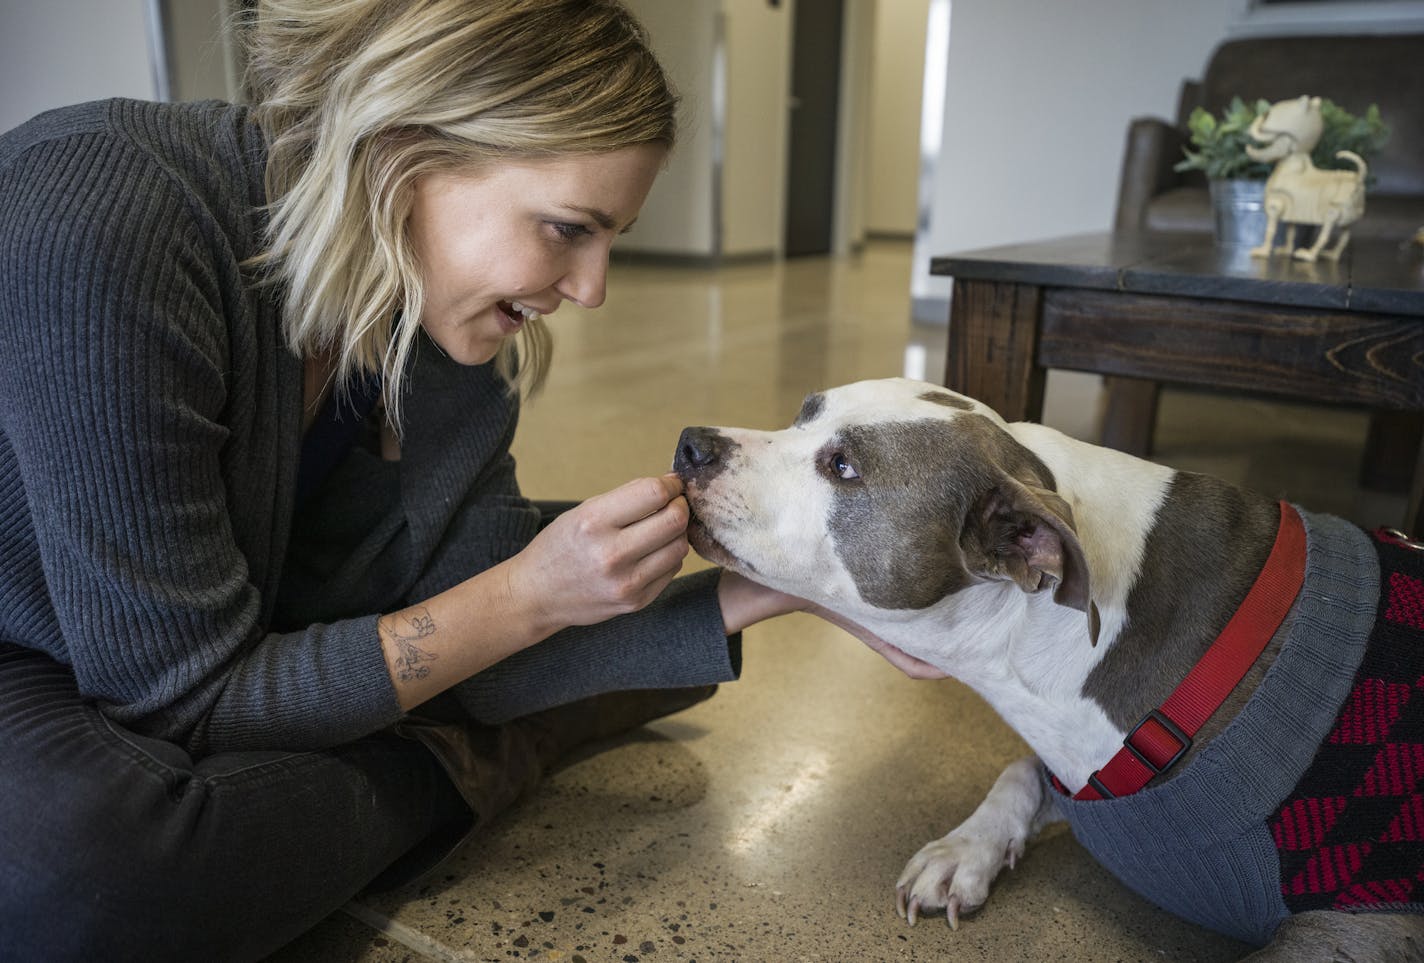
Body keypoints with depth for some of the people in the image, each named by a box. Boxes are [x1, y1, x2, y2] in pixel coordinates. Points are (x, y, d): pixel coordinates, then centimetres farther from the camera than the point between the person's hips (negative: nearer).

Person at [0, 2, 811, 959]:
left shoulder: (453, 319, -13)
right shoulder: (99, 223, -33)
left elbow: (465, 642, -13)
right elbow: (184, 703, -30)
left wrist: (756, 592, -21)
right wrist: (528, 596, -33)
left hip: (256, 651, 4)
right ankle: (449, 764, -13)